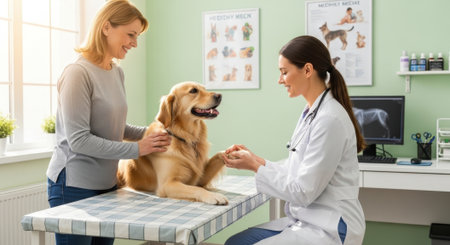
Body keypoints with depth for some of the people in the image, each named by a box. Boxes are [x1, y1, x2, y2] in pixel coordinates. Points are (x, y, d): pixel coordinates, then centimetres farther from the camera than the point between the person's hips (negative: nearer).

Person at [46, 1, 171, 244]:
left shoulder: (117, 72, 6)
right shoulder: (78, 73, -17)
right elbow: (78, 140, -19)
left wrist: (150, 132, 0)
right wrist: (137, 148, -18)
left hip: (106, 185, 7)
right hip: (74, 186, -7)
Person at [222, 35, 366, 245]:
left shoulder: (330, 119, -21)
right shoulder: (310, 112, 9)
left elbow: (303, 192, -20)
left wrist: (255, 166, -12)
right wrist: (255, 159, 4)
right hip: (304, 219, 9)